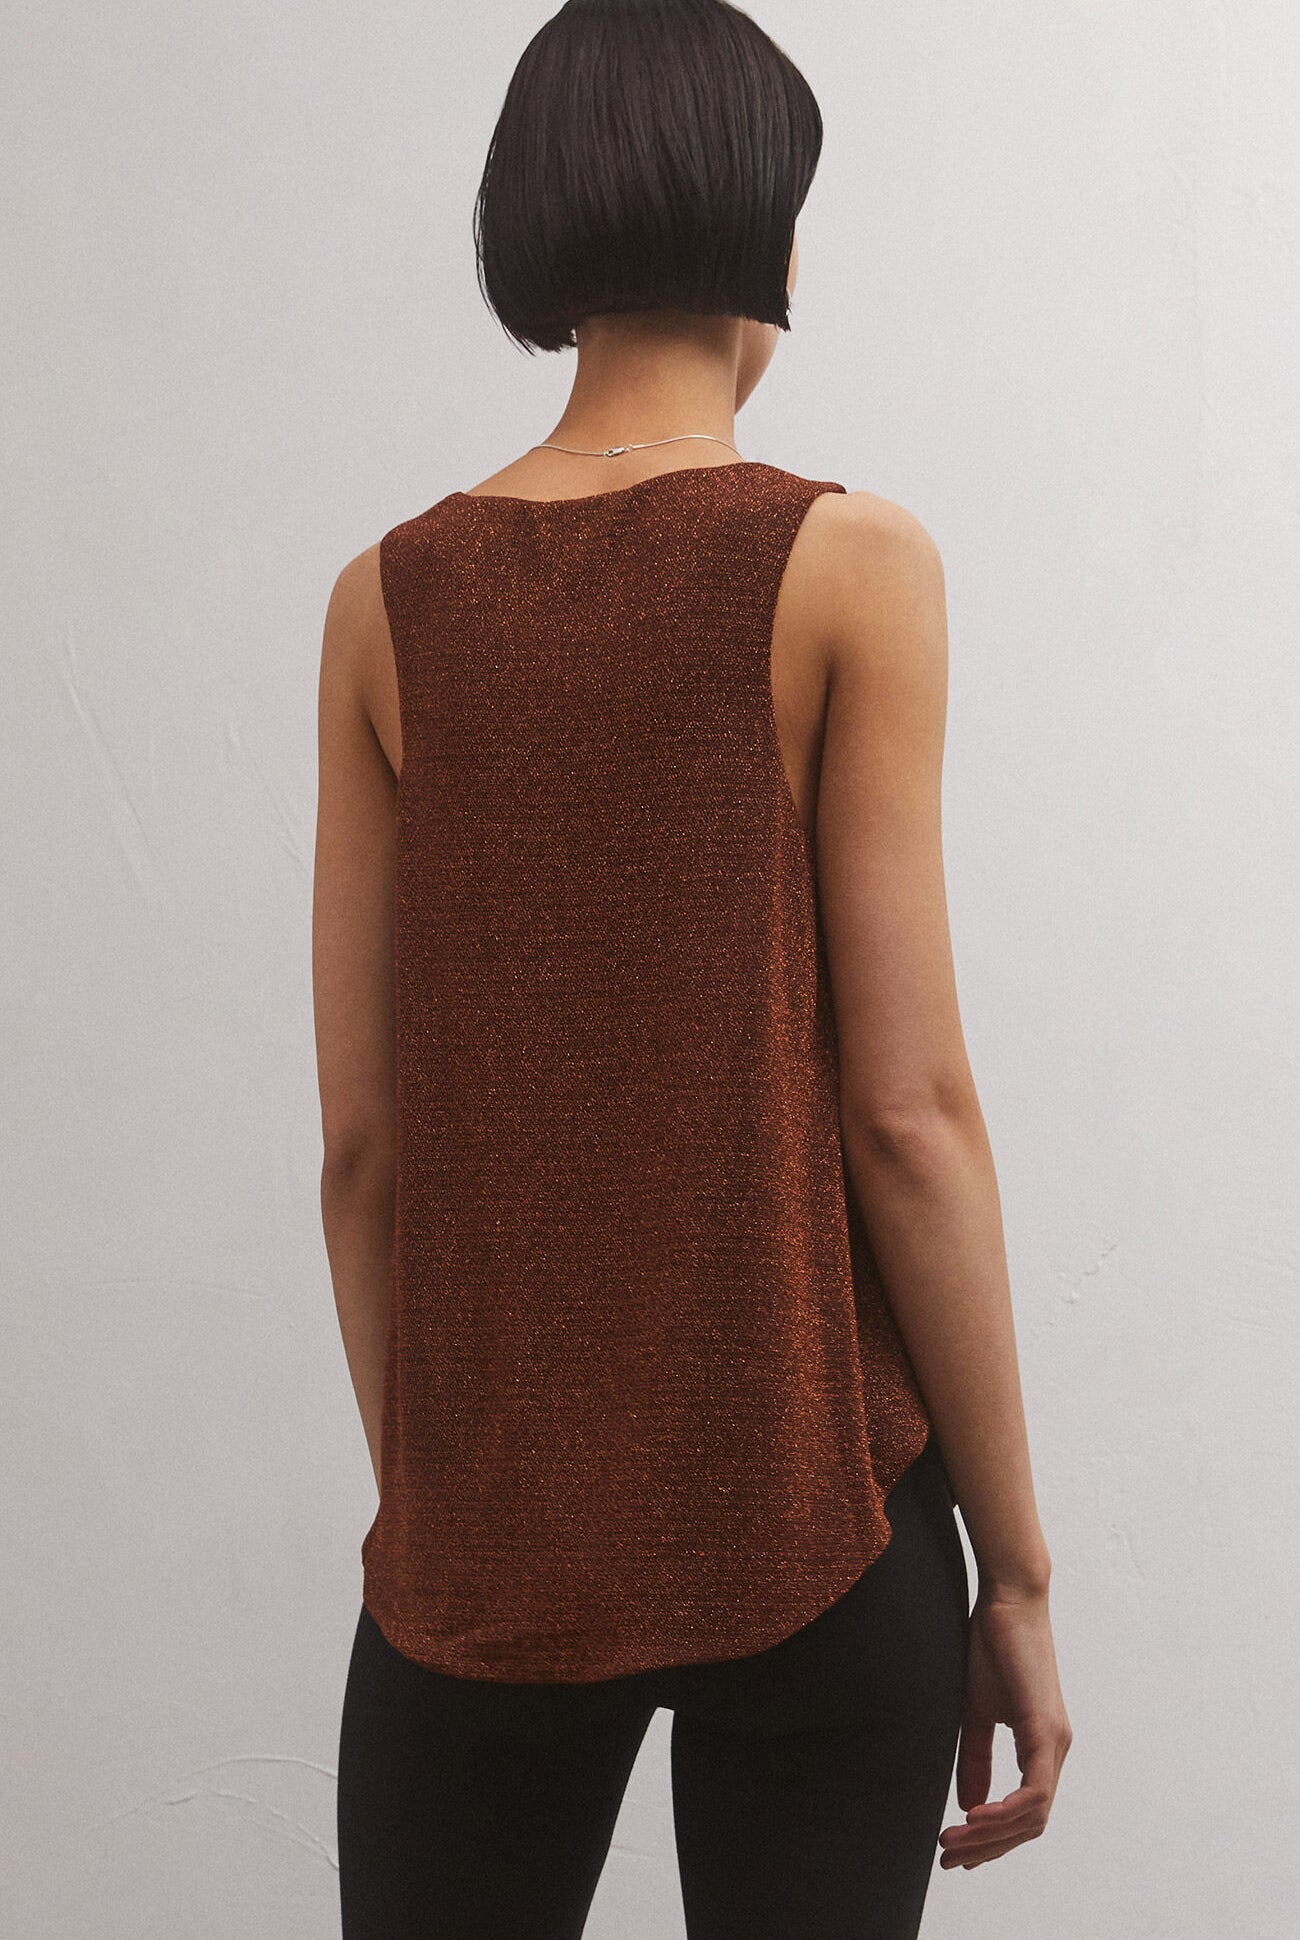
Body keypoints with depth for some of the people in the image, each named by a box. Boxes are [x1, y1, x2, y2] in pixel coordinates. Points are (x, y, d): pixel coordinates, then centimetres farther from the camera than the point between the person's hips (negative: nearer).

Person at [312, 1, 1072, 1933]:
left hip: (483, 1549, 3)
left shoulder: (390, 600, 1)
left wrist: (423, 1490, 14)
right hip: (813, 1526, -2)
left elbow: (361, 1135, 1)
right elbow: (906, 1106, -11)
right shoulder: (845, 564, -7)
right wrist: (1015, 1566, -2)